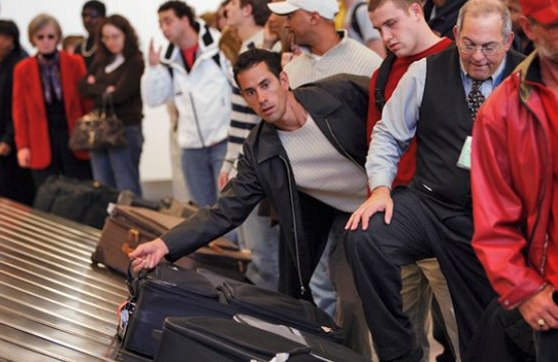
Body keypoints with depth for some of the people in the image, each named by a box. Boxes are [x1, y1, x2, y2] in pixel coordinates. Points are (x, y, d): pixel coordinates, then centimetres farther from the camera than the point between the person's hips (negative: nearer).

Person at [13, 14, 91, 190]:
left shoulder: (75, 63, 1)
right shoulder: (23, 69, 2)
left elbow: (87, 100, 3)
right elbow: (20, 110, 4)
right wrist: (23, 145, -2)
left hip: (74, 138, 0)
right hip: (42, 144, 0)